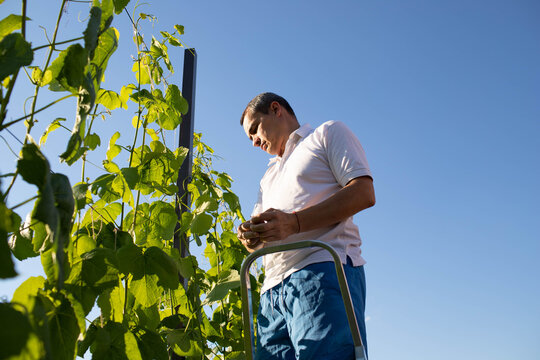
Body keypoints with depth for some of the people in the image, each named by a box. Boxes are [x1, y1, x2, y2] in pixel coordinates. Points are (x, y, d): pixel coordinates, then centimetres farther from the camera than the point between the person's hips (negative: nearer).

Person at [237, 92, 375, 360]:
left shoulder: (328, 133, 14)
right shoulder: (269, 177, 35)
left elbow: (364, 193, -3)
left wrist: (294, 222, -12)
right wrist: (250, 238, 2)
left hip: (324, 270, -6)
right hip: (273, 290, 7)